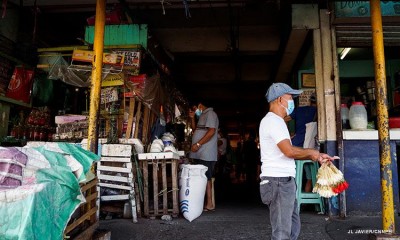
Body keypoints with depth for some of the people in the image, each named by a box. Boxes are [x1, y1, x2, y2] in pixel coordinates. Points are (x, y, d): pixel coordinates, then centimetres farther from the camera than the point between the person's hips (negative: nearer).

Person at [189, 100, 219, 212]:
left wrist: (198, 144, -19)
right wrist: (192, 118, 16)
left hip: (206, 154, -9)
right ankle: (206, 203, 13)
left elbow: (211, 131, -18)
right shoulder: (203, 116, 24)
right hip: (200, 153, 9)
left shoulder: (210, 113, -6)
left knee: (206, 178, -8)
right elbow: (195, 129, 31)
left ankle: (209, 204, -3)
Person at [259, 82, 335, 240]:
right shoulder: (273, 120, -13)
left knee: (293, 227, 19)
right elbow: (289, 151, -23)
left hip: (283, 181, 10)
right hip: (278, 181, -10)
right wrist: (312, 152, -5)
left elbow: (287, 152, 20)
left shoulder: (275, 121, 20)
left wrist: (317, 157, 15)